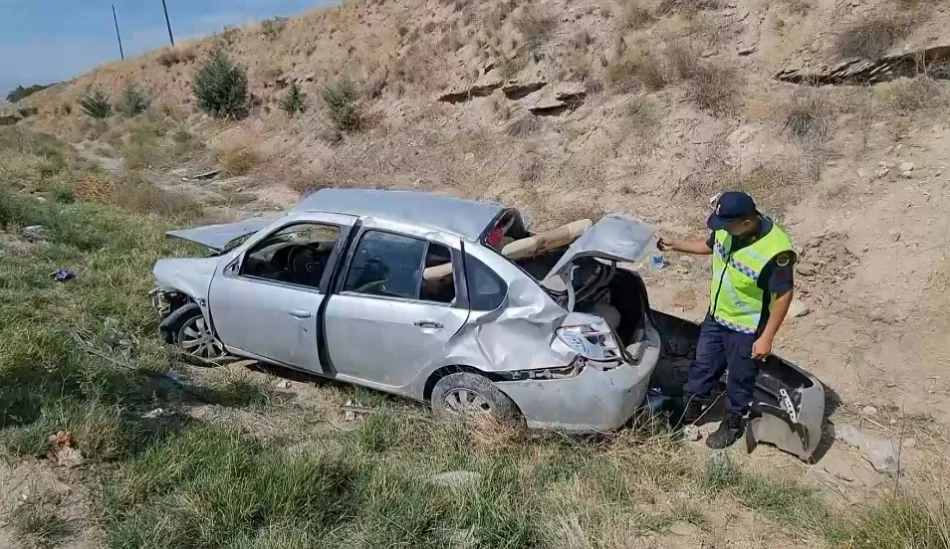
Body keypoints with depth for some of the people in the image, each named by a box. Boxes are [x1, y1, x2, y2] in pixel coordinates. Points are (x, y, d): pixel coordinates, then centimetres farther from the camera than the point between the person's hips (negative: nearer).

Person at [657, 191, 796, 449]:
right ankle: (690, 410, 42)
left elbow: (784, 295, -23)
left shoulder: (776, 250, -32)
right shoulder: (727, 229, -12)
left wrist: (767, 337, -21)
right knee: (702, 366, 21)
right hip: (716, 316, 6)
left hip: (746, 328, -6)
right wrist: (676, 245, 6)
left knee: (739, 380, 16)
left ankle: (732, 424, 39)